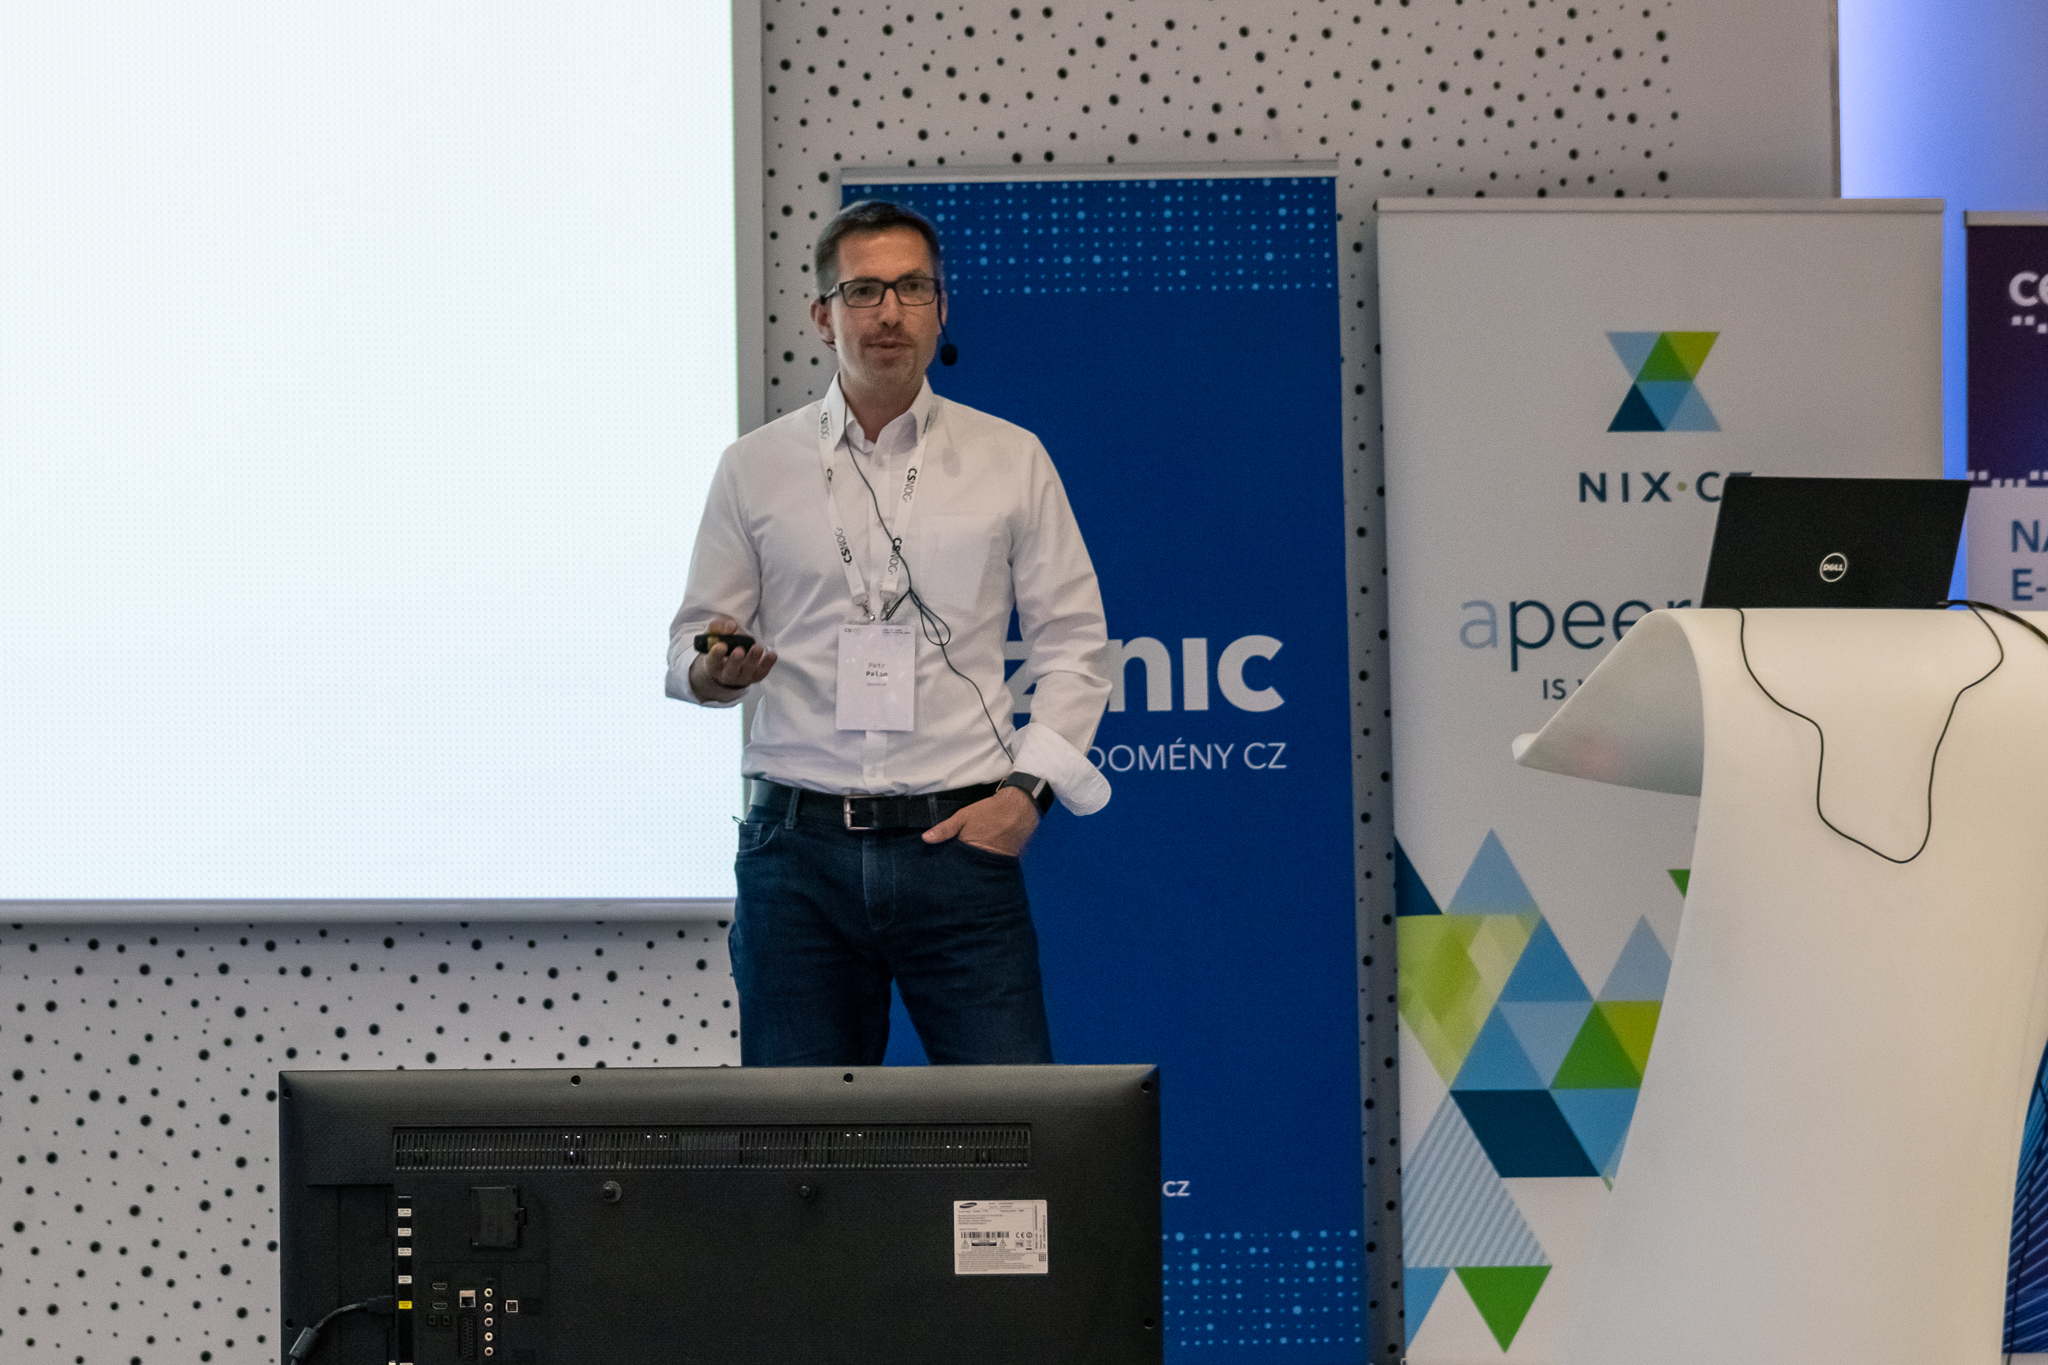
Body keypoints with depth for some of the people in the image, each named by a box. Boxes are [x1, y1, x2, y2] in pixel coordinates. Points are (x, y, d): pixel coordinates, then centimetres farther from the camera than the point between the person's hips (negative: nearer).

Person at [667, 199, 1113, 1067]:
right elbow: (691, 644, 12)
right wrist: (715, 669, -12)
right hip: (799, 846, 1)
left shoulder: (1011, 460, 9)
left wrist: (1027, 789, -3)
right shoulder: (756, 467, 10)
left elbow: (1073, 643, 9)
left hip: (958, 840, -1)